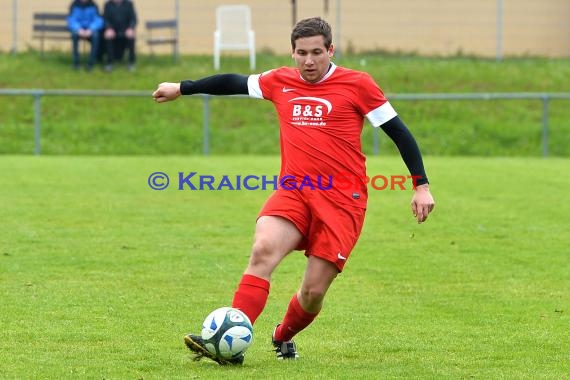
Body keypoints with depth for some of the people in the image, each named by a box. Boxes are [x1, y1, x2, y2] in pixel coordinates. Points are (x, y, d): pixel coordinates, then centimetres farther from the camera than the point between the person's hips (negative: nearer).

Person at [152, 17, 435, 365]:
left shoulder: (357, 84, -1)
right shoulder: (280, 82, 10)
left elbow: (399, 132, 2)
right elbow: (233, 82, 26)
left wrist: (422, 185, -2)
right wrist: (181, 88, 33)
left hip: (342, 199, -3)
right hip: (293, 192, 3)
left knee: (314, 292, -6)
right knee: (263, 249, -26)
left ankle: (283, 338, 27)